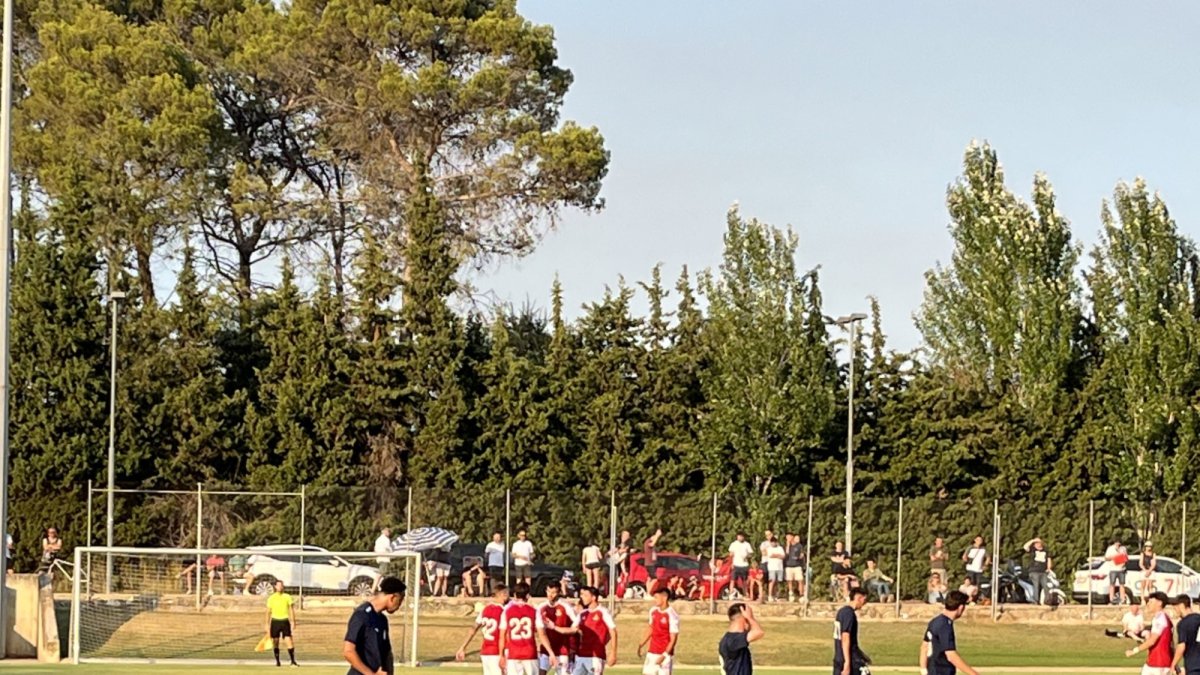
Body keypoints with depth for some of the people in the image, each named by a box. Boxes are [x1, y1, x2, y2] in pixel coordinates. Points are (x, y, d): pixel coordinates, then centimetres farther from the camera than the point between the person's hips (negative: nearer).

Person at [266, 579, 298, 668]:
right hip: (275, 621, 1)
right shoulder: (271, 598, 4)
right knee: (275, 642, 4)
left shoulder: (287, 597, 2)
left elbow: (291, 610, 2)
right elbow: (268, 612, 8)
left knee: (289, 641, -11)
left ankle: (293, 661, -10)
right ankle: (277, 661, 15)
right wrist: (267, 624, 6)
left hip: (285, 621, -1)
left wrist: (293, 622, -5)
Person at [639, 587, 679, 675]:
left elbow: (673, 639, -15)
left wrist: (664, 655, -20)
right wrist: (641, 645, 13)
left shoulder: (672, 616, -16)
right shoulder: (653, 611, 6)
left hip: (665, 654, -7)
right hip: (651, 653, 7)